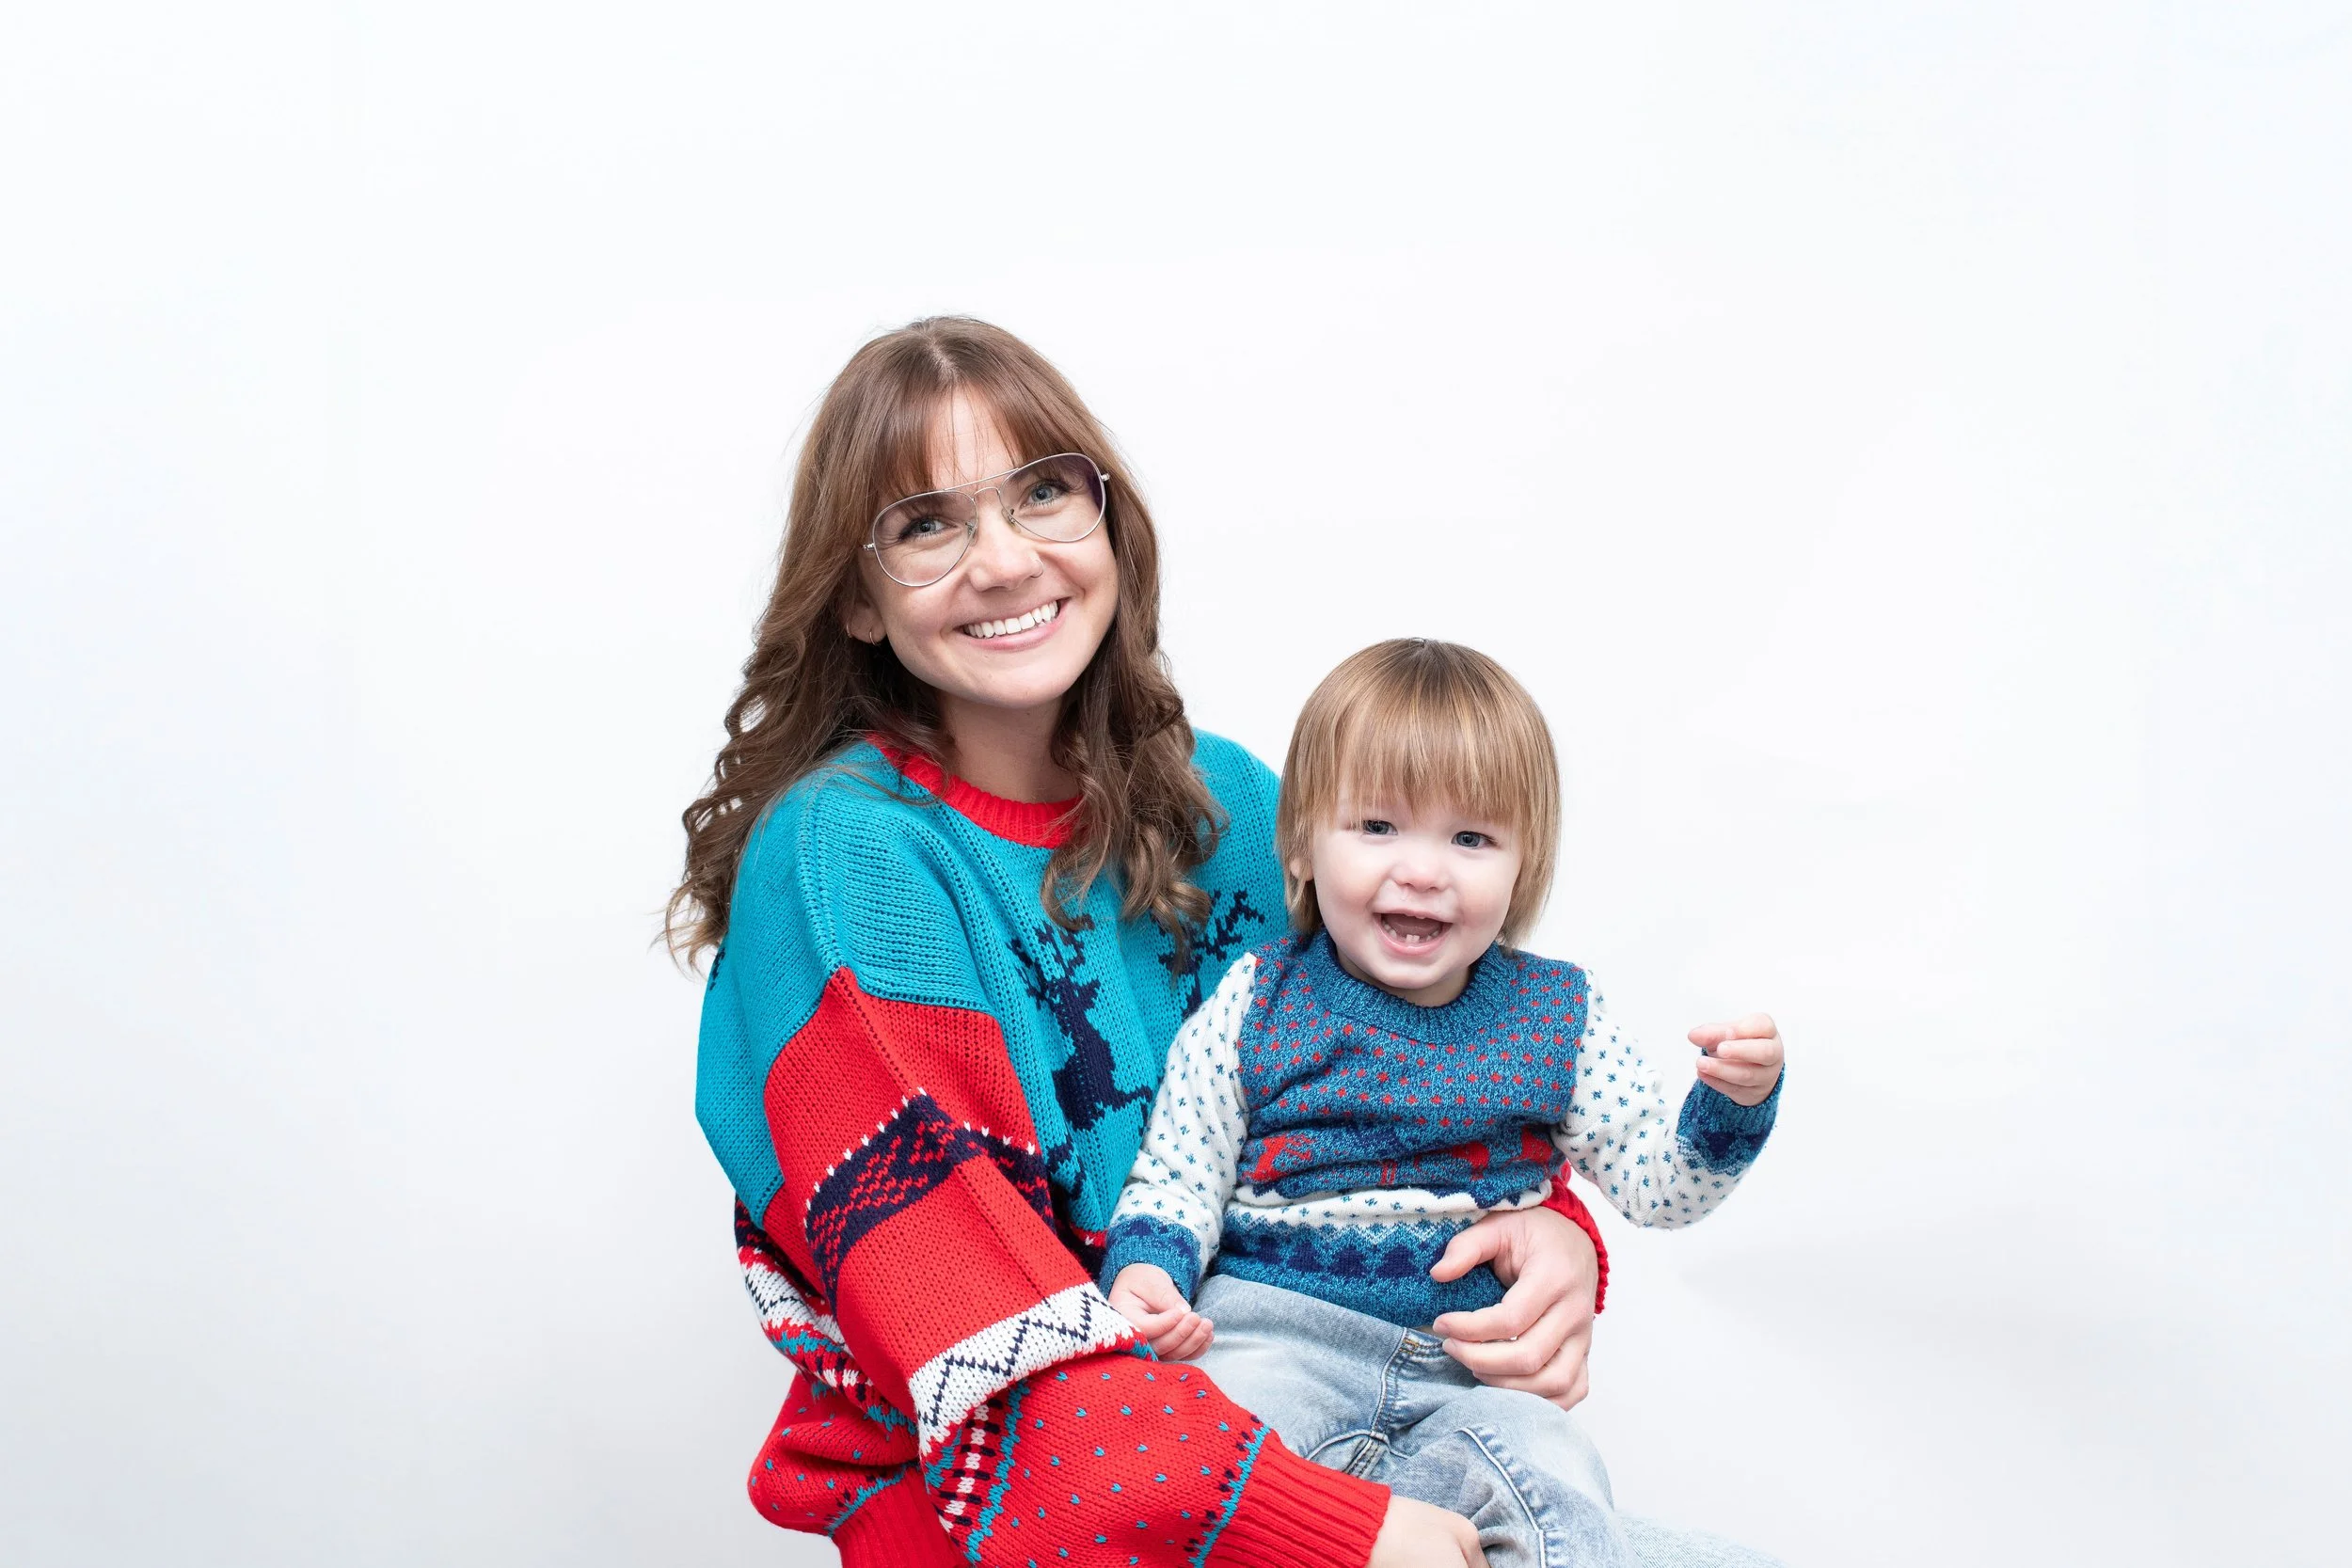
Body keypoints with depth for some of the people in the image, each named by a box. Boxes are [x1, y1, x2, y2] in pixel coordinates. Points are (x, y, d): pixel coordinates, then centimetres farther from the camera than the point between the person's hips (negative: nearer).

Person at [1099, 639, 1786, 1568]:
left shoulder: (1559, 1018, 7)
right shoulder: (1252, 1006, 2)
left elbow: (1660, 1187, 10)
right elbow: (1177, 1176, 5)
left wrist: (1732, 1105, -9)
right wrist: (1148, 1267, -16)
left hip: (1471, 1366, 2)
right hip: (1273, 1325, -2)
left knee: (1548, 1473, -28)